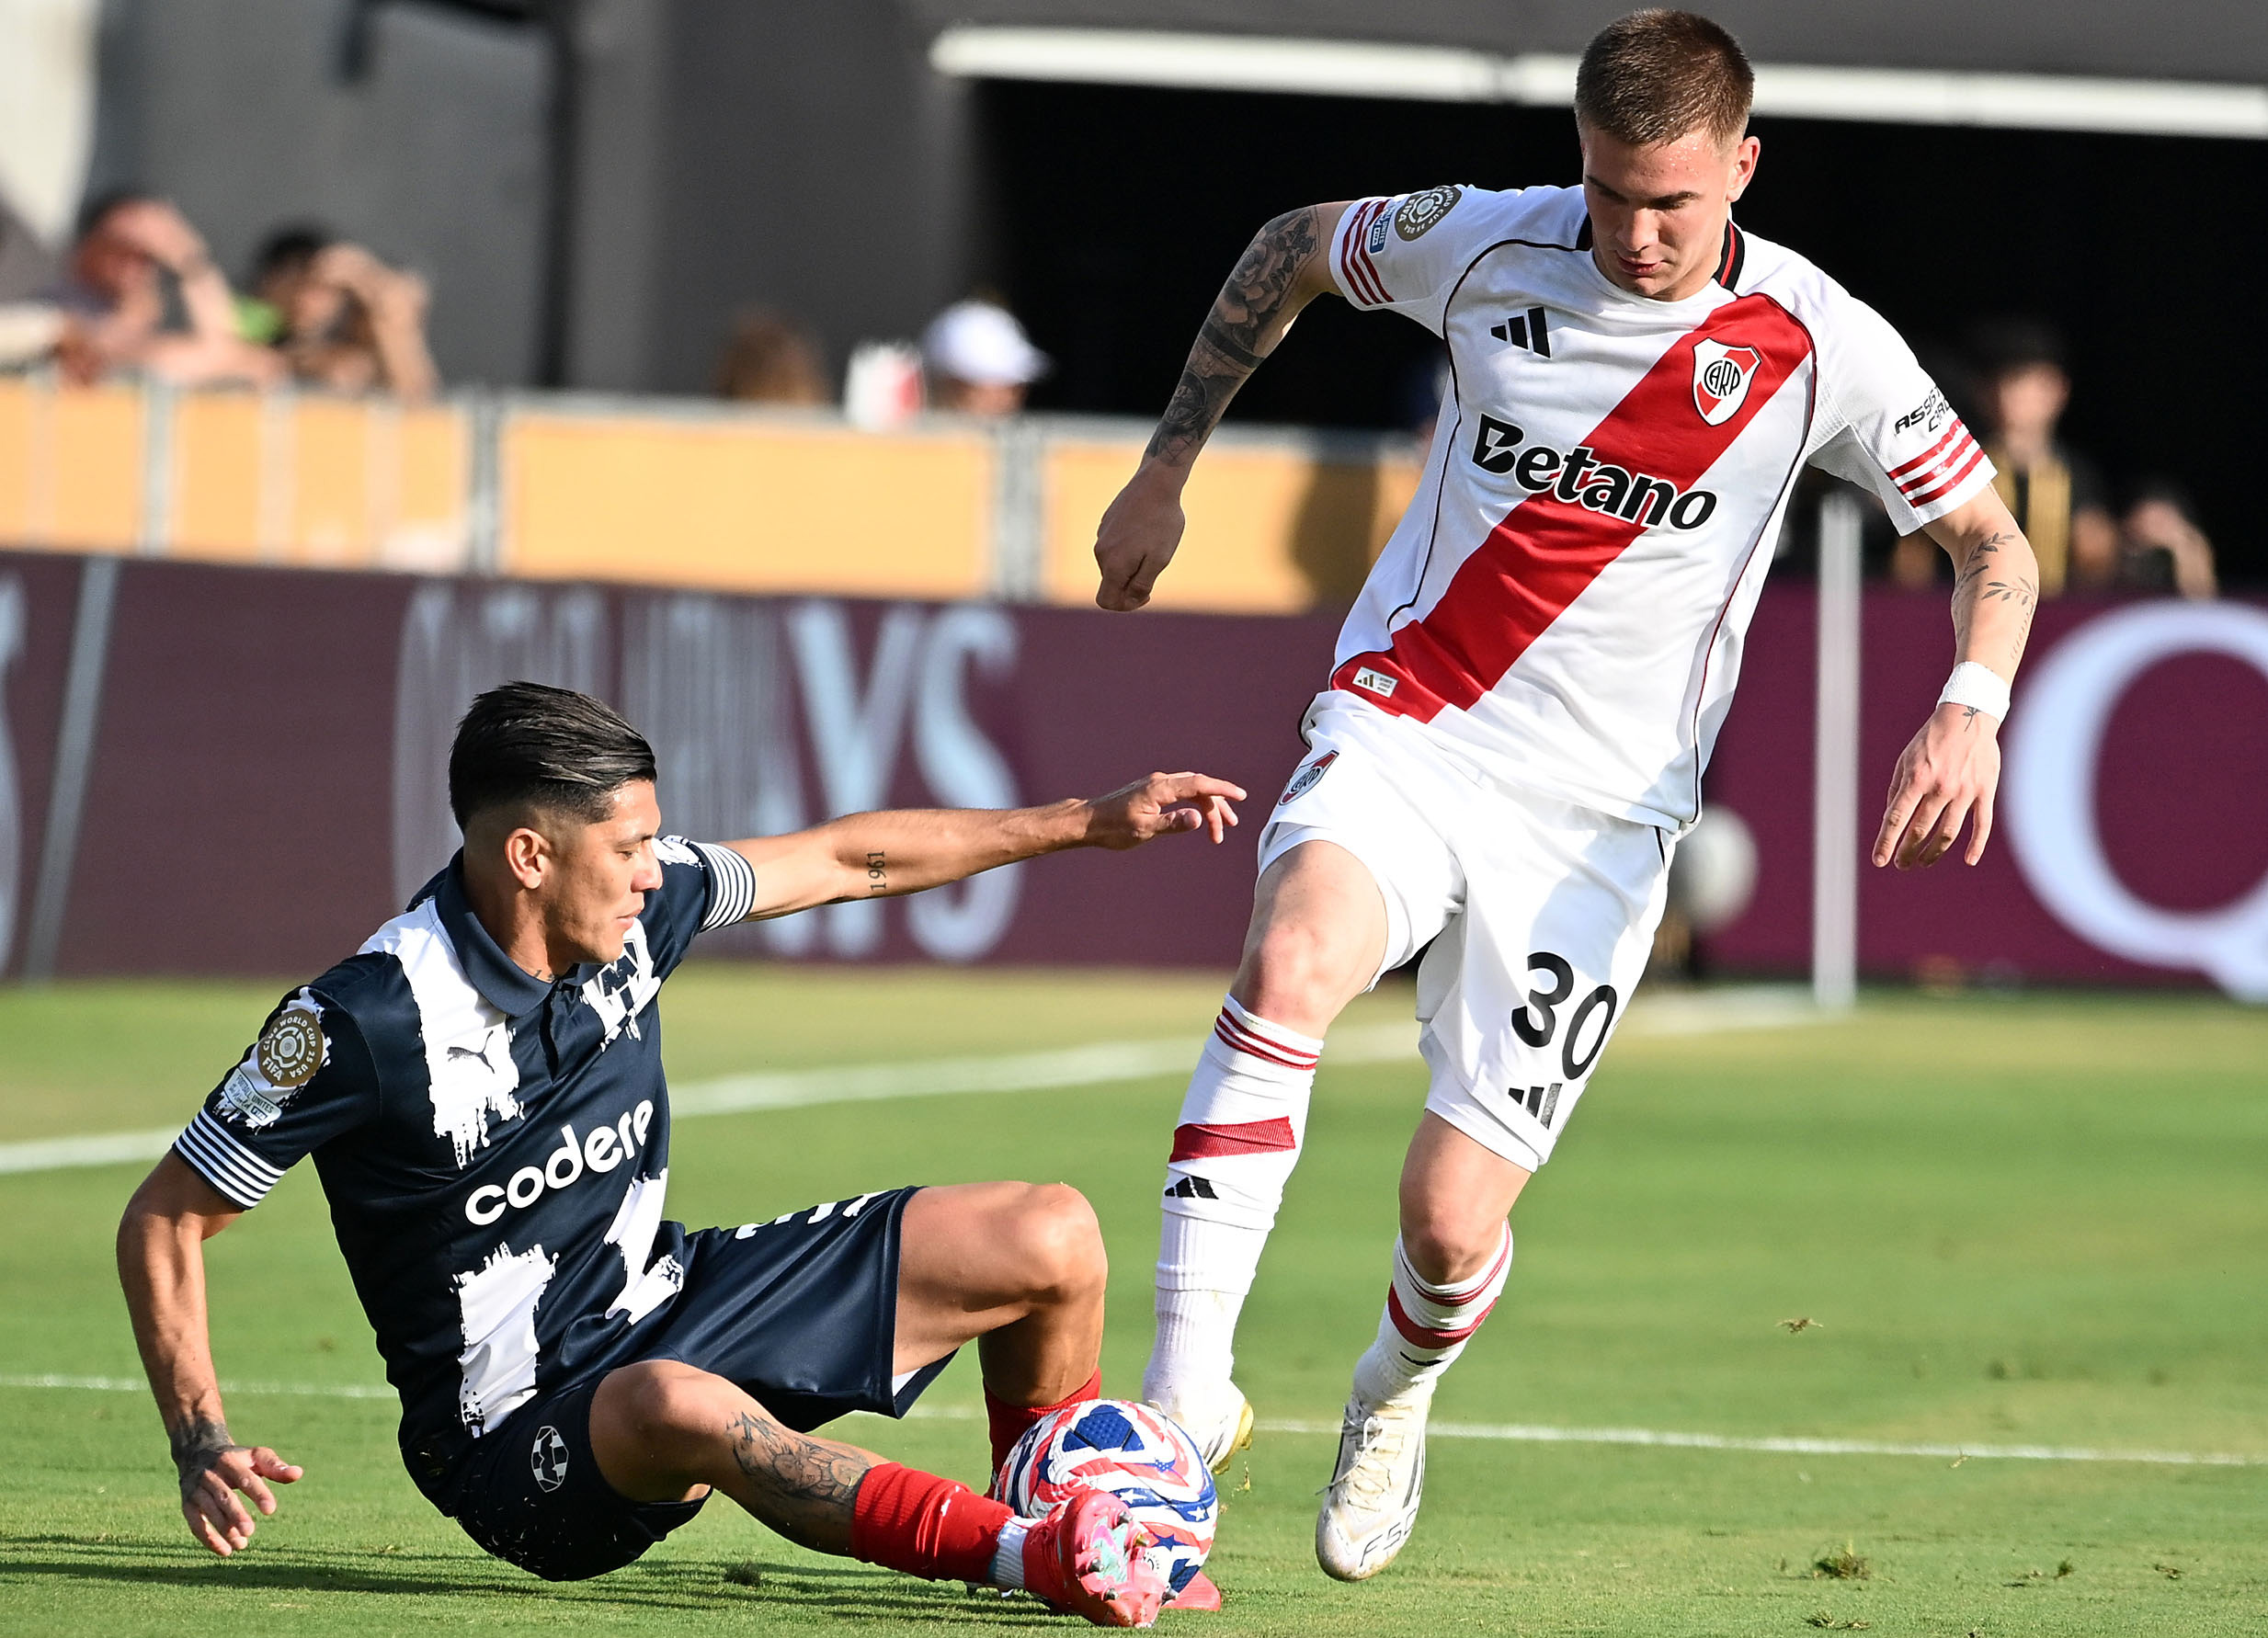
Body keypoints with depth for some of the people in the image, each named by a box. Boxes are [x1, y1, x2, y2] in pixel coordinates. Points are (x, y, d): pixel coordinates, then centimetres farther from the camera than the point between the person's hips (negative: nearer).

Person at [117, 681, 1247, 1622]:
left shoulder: (633, 909, -5)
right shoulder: (367, 1021, -23)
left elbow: (849, 861, 11)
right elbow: (163, 1221, -14)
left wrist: (1090, 822, 13)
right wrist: (201, 1444, -27)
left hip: (669, 1308, 7)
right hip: (518, 1443, -7)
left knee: (1050, 1240, -3)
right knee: (676, 1409, -44)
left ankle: (1074, 1531, 20)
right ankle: (1034, 1558, -37)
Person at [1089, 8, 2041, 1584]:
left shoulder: (1821, 347, -8)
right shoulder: (1486, 243, -4)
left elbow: (1993, 541, 2)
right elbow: (1289, 248, 16)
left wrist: (1971, 705, -18)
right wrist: (1166, 471, 15)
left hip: (1598, 814, 0)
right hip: (1404, 730, 0)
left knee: (1455, 1220, -4)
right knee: (1289, 964, -34)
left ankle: (1400, 1389, 34)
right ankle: (1188, 1387, -33)